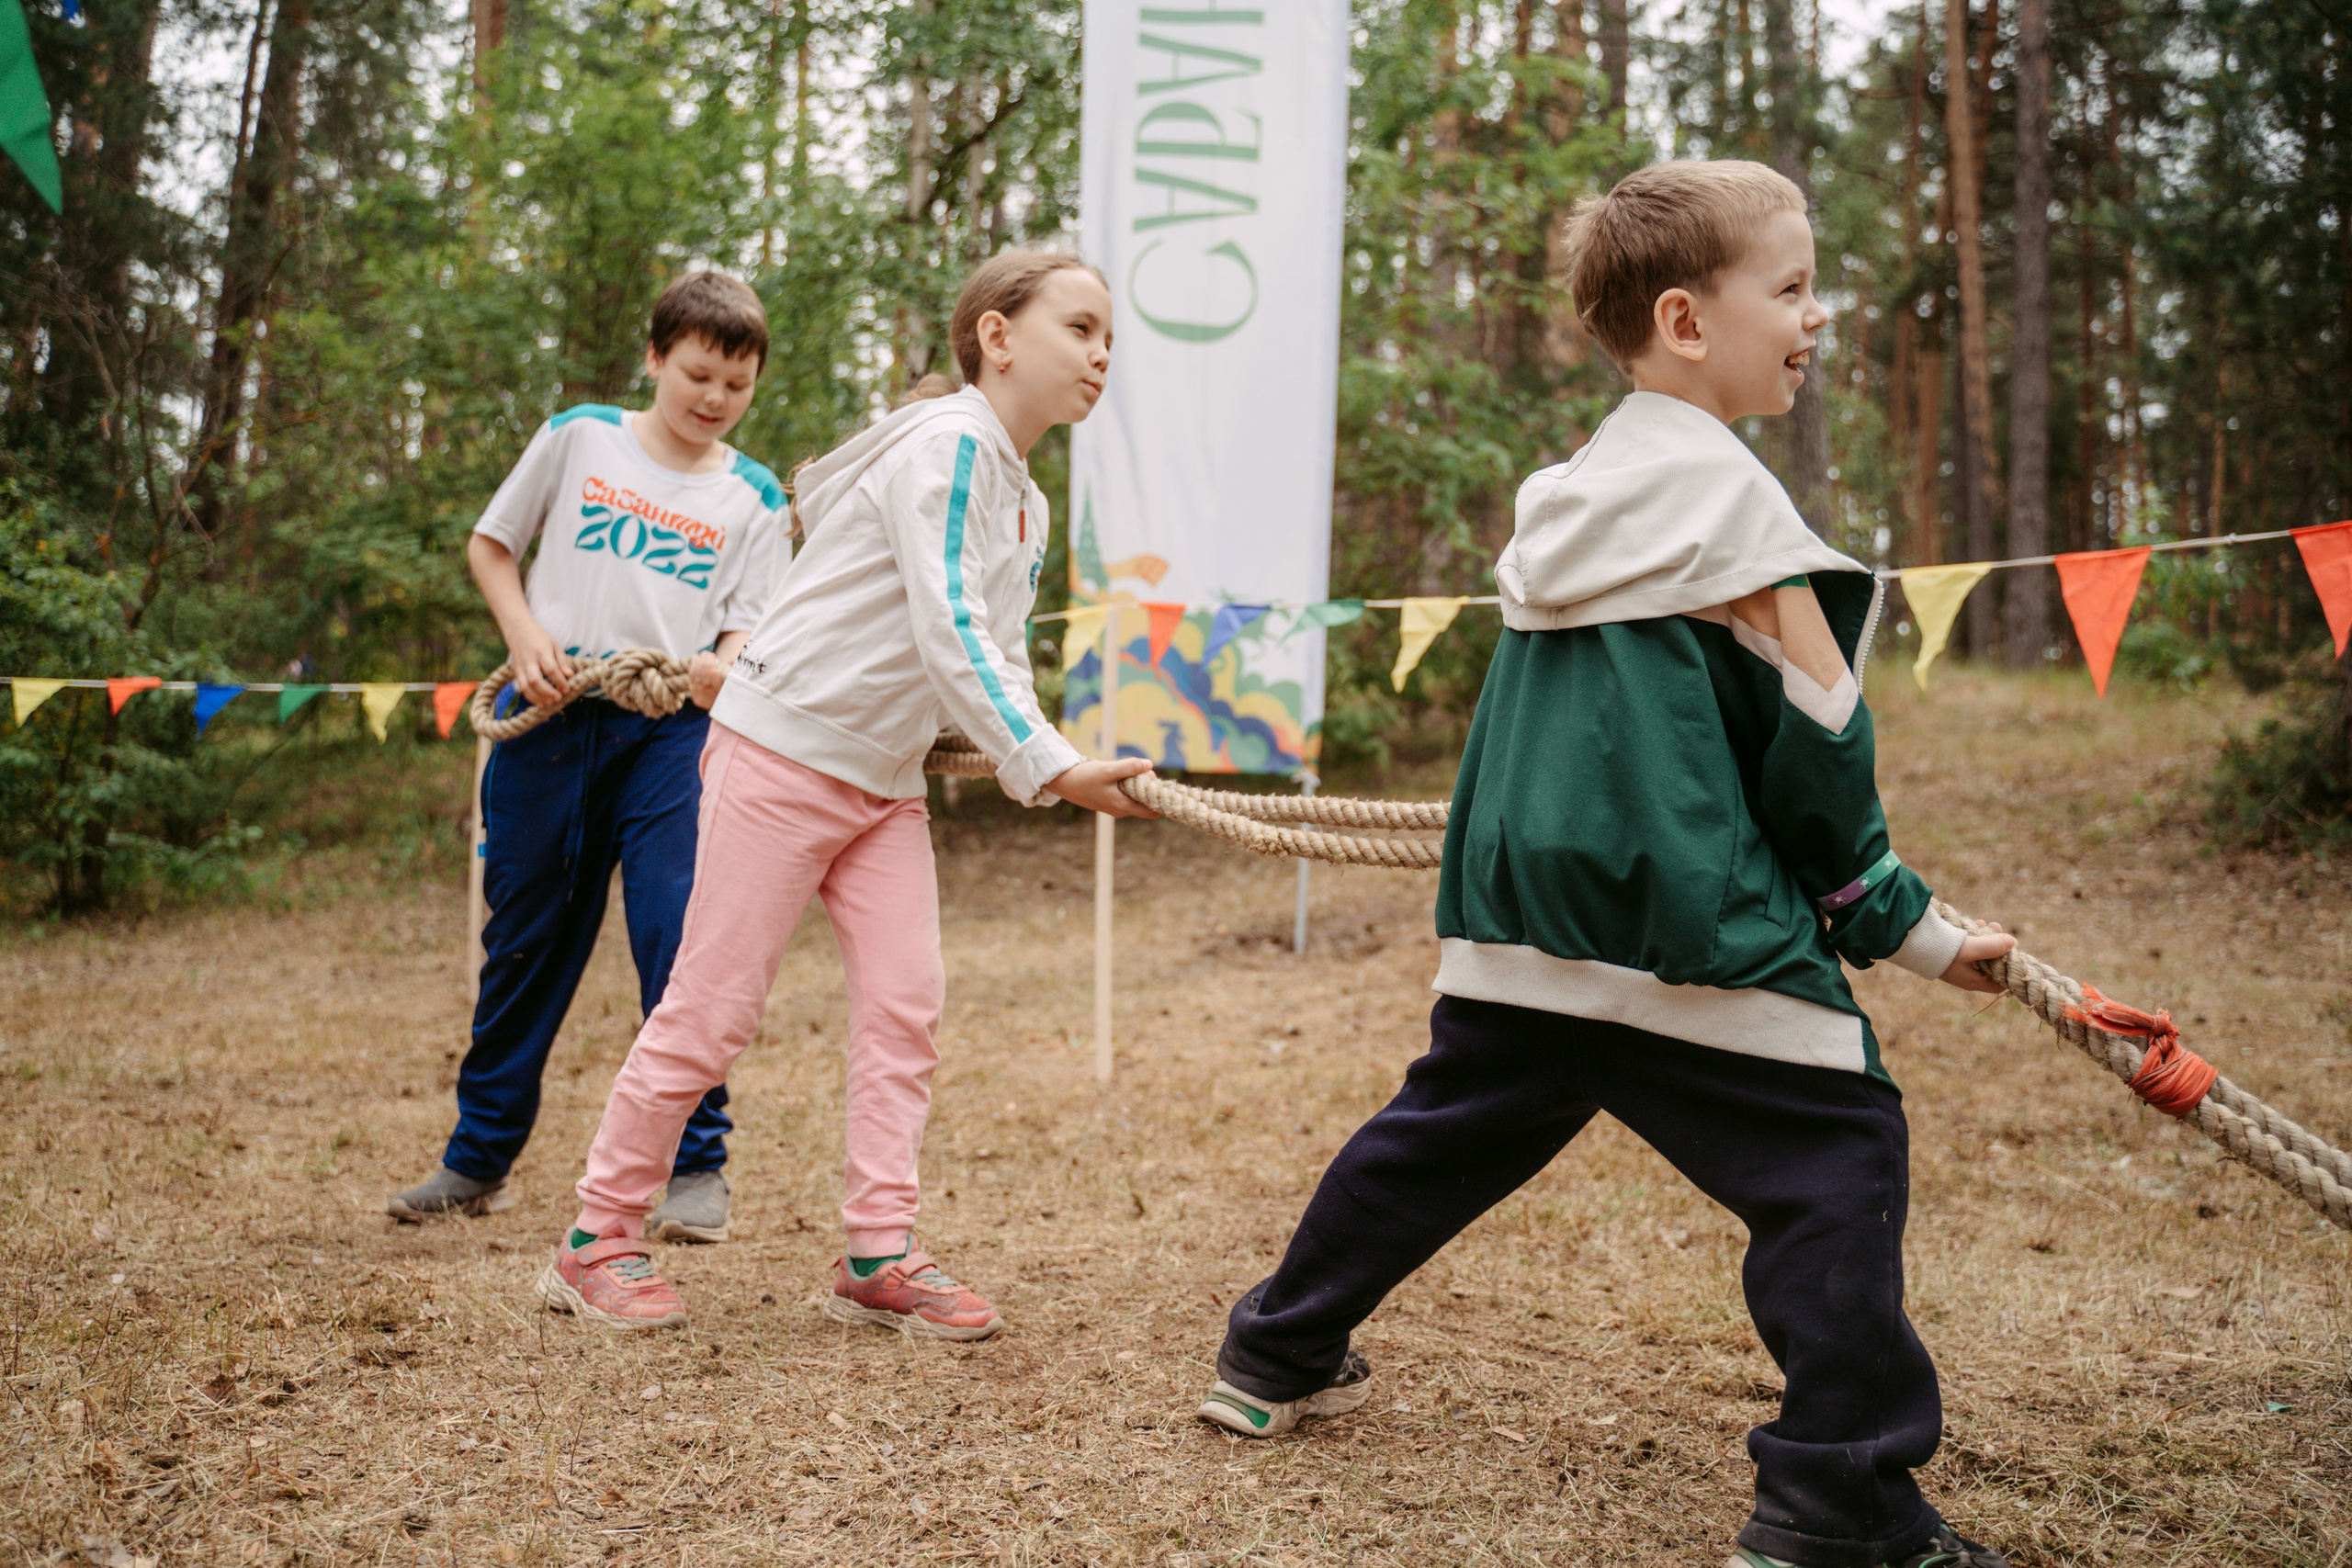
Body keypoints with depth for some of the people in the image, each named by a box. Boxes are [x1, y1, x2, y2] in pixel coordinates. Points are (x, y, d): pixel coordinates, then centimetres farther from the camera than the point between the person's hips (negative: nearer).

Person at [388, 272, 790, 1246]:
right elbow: (490, 546, 13)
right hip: (552, 718, 1)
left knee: (680, 939, -10)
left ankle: (697, 1165, 3)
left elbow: (748, 630, 2)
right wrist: (526, 638, -4)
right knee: (525, 937, 9)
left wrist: (723, 670, -22)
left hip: (670, 732, 0)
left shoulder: (753, 499, 7)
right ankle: (480, 1157, 24)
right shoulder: (580, 437, 7)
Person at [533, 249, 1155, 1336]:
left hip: (886, 777, 9)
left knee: (905, 1003, 0)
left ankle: (879, 1255, 6)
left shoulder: (1028, 505, 12)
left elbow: (1000, 657, 15)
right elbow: (946, 631, -26)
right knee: (714, 1004, -3)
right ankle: (597, 1241, 12)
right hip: (784, 747, -9)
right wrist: (1047, 764, -31)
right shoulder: (946, 444, -17)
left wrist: (1040, 761, 0)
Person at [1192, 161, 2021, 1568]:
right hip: (1690, 926, -9)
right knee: (1837, 1159, 0)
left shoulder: (1574, 493, 16)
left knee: (1444, 1136, 21)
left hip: (1522, 928, 9)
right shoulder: (1722, 492, -10)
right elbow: (1818, 734, -9)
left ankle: (1279, 1357, 35)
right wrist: (1896, 917, 5)